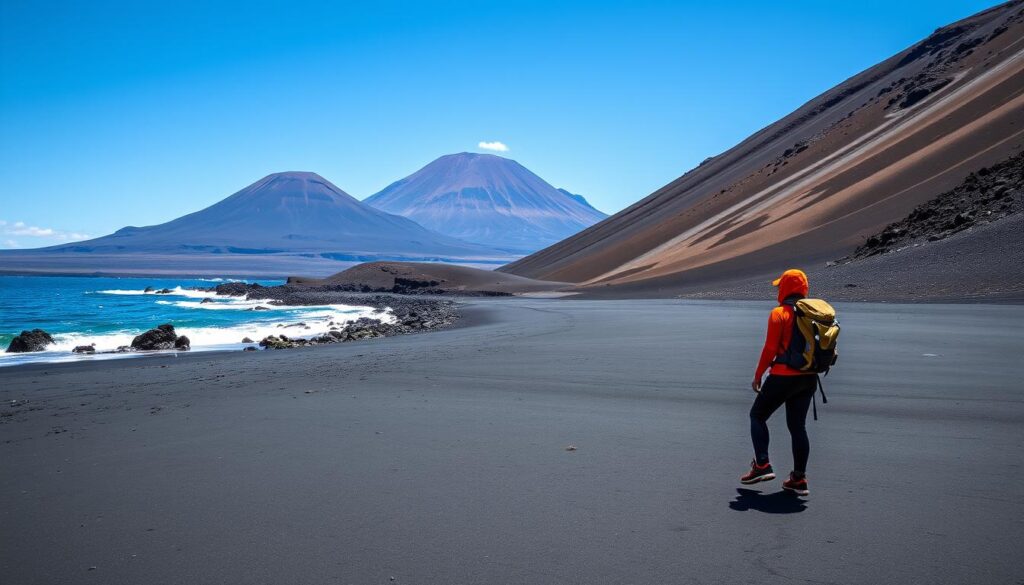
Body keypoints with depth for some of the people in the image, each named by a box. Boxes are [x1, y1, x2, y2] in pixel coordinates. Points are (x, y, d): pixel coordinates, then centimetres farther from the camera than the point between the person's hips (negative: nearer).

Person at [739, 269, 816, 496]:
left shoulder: (779, 313, -11)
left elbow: (770, 348, -13)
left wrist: (758, 375, -3)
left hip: (783, 377, -6)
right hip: (808, 378, 6)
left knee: (757, 416, 11)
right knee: (797, 426, 13)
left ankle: (762, 465, 2)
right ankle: (799, 479, 13)